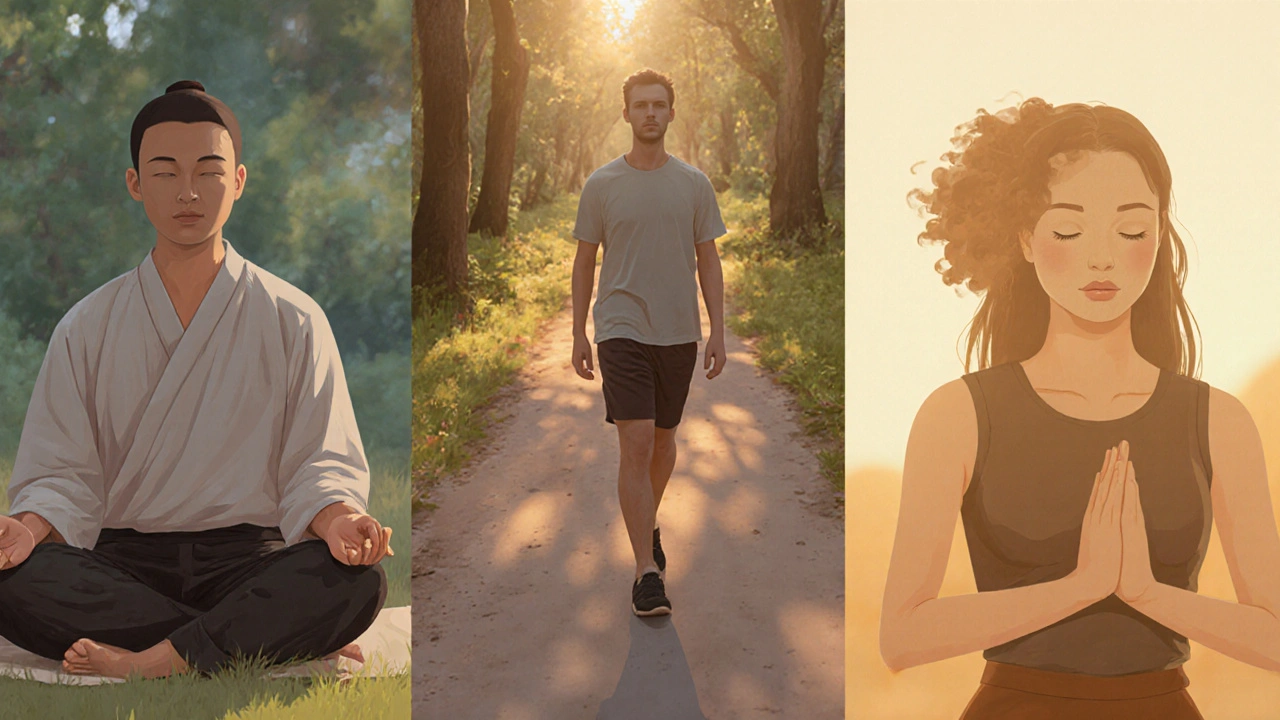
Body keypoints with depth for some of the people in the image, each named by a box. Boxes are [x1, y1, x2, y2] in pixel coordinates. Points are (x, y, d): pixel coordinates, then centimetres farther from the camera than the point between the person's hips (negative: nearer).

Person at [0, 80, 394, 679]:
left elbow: (319, 465, 3)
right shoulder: (87, 329, 11)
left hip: (251, 560, -1)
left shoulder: (294, 321, 7)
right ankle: (277, 640, -27)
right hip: (123, 565, 2)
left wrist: (337, 519, -21)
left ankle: (151, 661, -29)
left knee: (357, 581, -32)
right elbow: (60, 473, 7)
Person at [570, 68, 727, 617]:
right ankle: (647, 570, -11)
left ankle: (648, 525, 40)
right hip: (622, 330, -3)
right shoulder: (601, 185, 0)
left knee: (663, 439, 15)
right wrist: (578, 334, 5)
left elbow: (708, 261, 7)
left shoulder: (693, 184, 4)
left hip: (678, 331, 3)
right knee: (635, 444, -12)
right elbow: (585, 262, 6)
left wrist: (717, 332, 1)